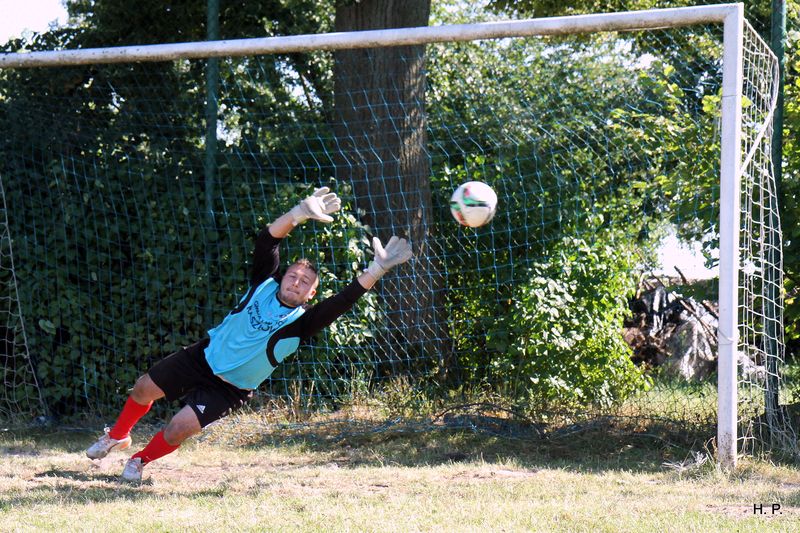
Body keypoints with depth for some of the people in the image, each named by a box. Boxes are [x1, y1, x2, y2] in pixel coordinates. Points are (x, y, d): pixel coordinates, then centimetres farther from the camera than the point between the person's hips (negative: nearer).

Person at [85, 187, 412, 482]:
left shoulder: (301, 323, -19)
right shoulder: (265, 284, -10)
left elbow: (343, 302, -33)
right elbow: (267, 240, -21)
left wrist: (376, 269, -43)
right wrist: (301, 214, -37)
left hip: (231, 390, -3)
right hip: (203, 357, 3)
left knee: (180, 428, -13)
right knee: (145, 389, 5)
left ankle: (140, 460, 19)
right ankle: (117, 437, 35)